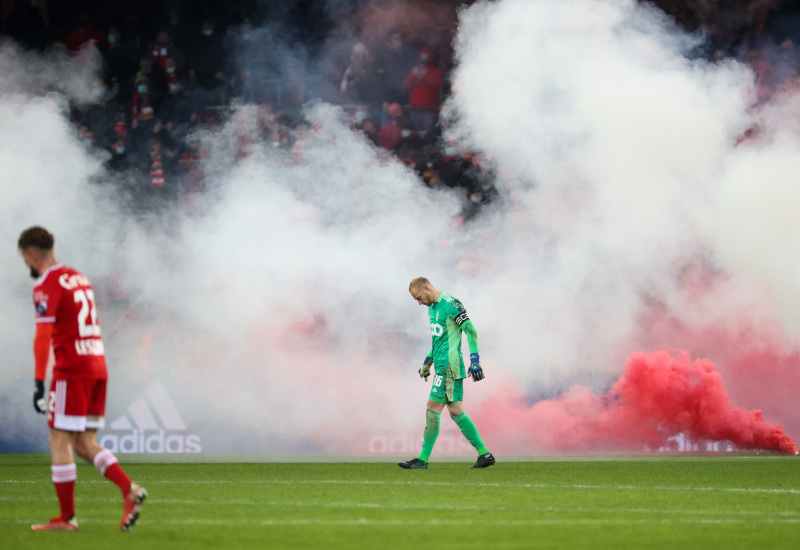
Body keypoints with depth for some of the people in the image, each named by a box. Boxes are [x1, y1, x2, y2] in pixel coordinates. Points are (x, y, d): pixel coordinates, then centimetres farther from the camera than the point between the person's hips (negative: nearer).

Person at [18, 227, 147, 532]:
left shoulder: (47, 285, -9)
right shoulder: (78, 278, 17)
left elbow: (43, 336, -18)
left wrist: (39, 383, -19)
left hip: (72, 370, -8)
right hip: (98, 366, 8)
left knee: (60, 443, -1)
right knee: (84, 443, 11)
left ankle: (67, 517, 1)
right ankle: (130, 490, -6)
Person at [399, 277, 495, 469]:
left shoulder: (451, 304, -12)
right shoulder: (432, 308, 17)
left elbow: (471, 330, -14)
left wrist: (474, 359, -18)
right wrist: (428, 360, 29)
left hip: (449, 366, -9)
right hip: (442, 365, 9)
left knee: (433, 408, -8)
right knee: (456, 411, 6)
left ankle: (423, 459, -4)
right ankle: (484, 454, 7)